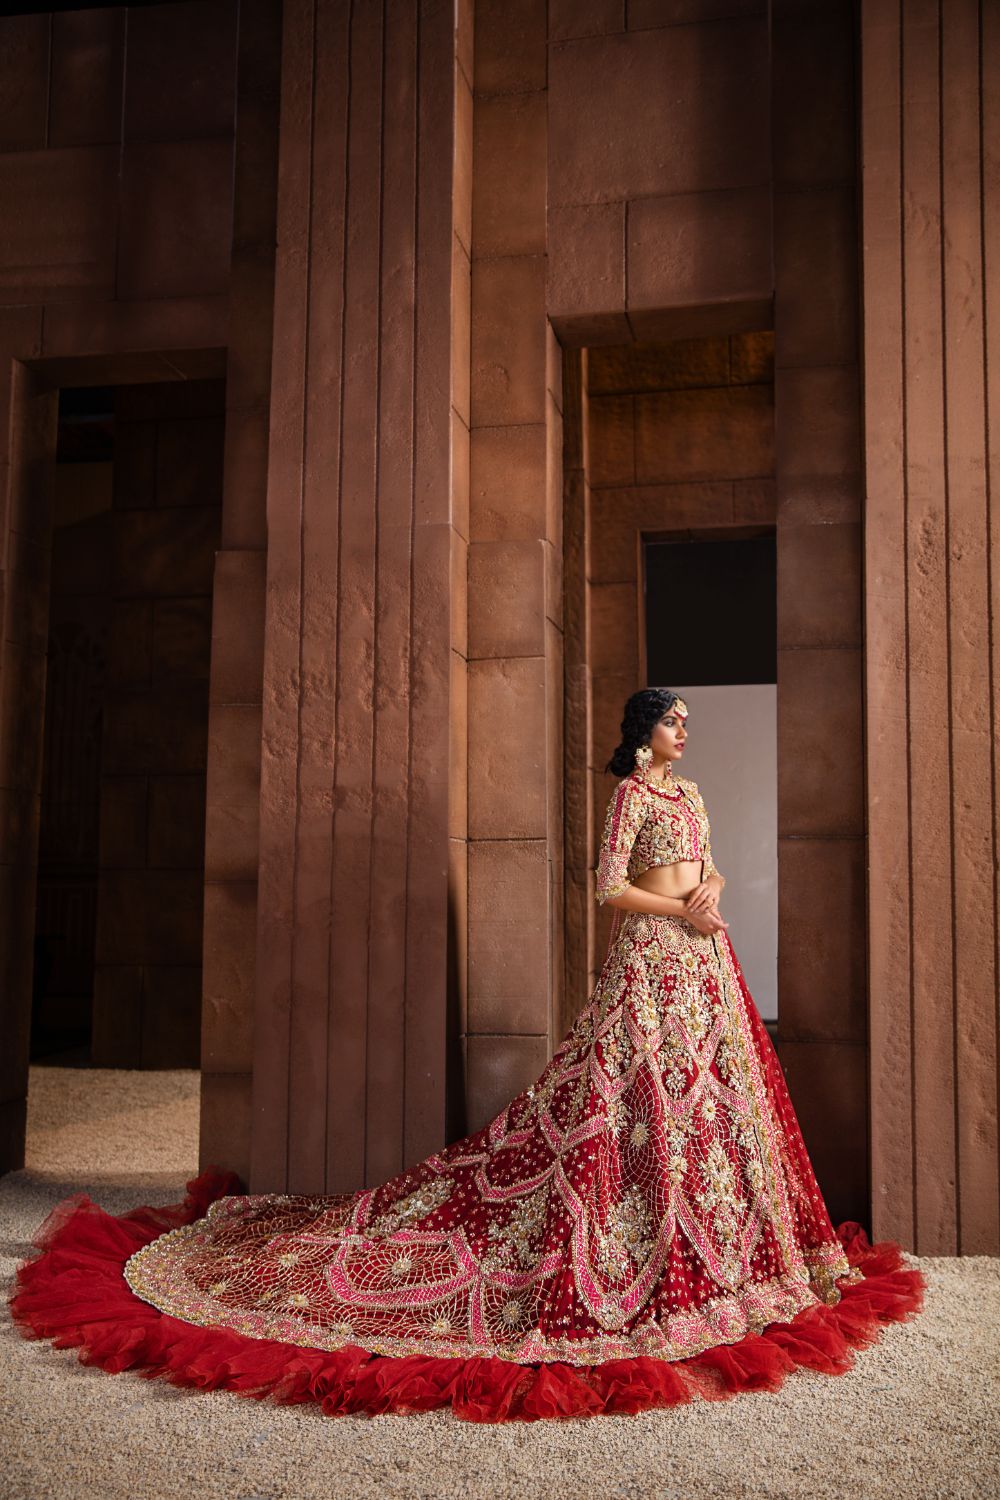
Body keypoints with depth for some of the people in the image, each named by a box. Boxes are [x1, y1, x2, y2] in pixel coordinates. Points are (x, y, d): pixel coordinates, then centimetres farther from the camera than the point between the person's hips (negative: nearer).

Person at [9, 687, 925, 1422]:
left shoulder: (689, 793, 18)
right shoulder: (630, 792, -5)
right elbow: (610, 886, -11)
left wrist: (712, 894, -3)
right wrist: (679, 910, -16)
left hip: (702, 957, 8)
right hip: (652, 955, -8)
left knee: (710, 1092, 10)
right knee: (645, 1098, -10)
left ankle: (720, 1246, 22)